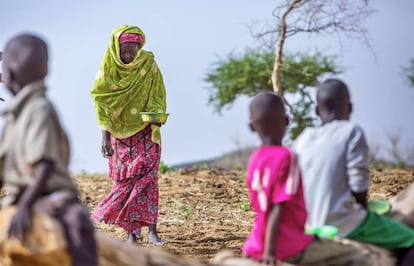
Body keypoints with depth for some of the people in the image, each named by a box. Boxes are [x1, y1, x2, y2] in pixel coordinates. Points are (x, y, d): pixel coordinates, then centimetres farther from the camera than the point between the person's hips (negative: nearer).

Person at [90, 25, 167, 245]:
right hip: (120, 132, 1)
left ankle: (151, 231, -14)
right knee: (125, 179, 0)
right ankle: (132, 233, 5)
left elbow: (158, 97, -2)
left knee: (147, 176, -11)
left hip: (145, 130, -1)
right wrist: (105, 137, -13)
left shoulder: (149, 64, -8)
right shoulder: (108, 67, -7)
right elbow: (101, 102, -6)